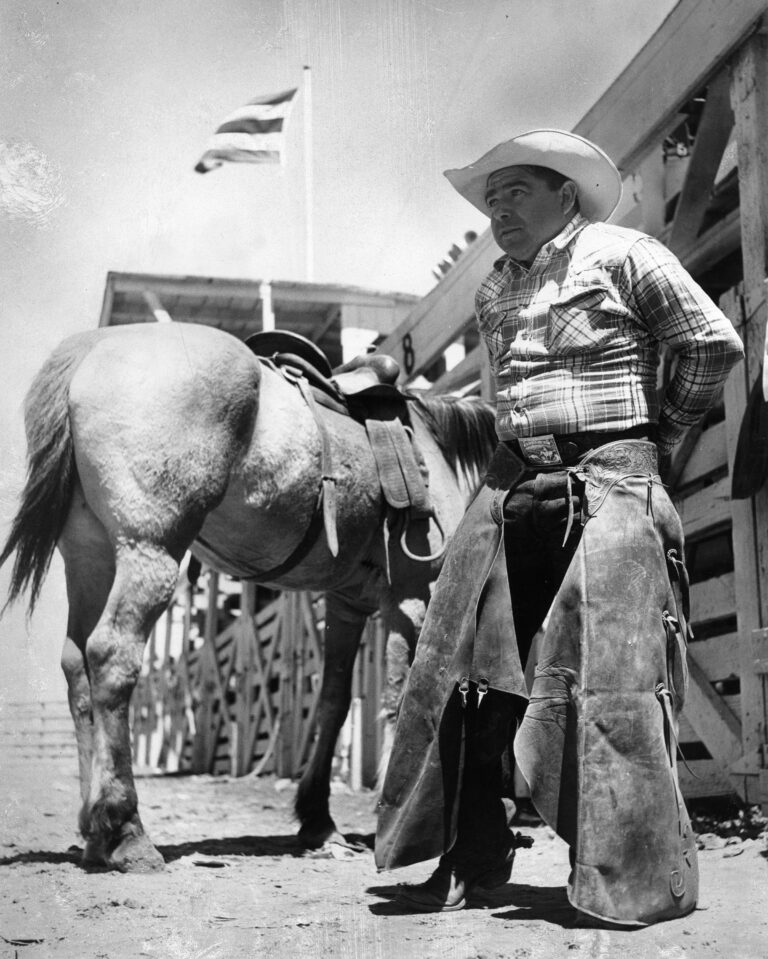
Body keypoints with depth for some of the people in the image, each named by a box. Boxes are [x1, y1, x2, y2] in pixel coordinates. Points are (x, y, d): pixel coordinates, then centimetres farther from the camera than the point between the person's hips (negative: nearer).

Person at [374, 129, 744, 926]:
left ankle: (636, 880, 1)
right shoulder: (491, 294, 18)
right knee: (459, 666, 2)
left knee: (608, 675, -9)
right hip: (511, 482, 7)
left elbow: (714, 344, 1)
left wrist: (662, 428, 7)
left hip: (608, 480, -6)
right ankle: (463, 859, 13)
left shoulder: (622, 256, 0)